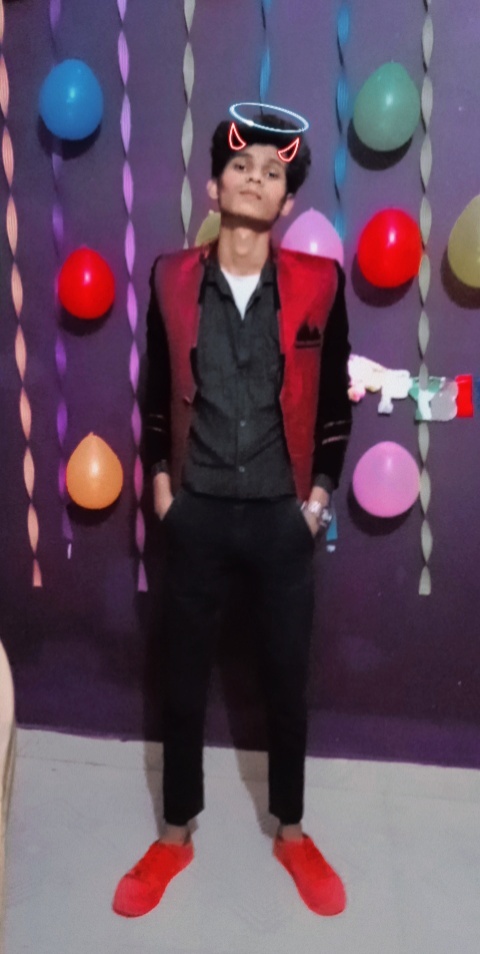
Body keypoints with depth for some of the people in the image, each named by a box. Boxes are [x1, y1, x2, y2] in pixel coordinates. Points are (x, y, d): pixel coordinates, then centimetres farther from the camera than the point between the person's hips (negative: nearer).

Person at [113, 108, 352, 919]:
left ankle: (291, 832, 35)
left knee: (287, 679, 12)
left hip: (282, 515, 0)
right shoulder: (171, 280, -1)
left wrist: (320, 491, 1)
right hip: (197, 513, 1)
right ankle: (176, 835, 33)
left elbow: (334, 398, 4)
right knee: (184, 679, 12)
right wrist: (160, 480, 4)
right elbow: (156, 392, 8)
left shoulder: (318, 284, -4)